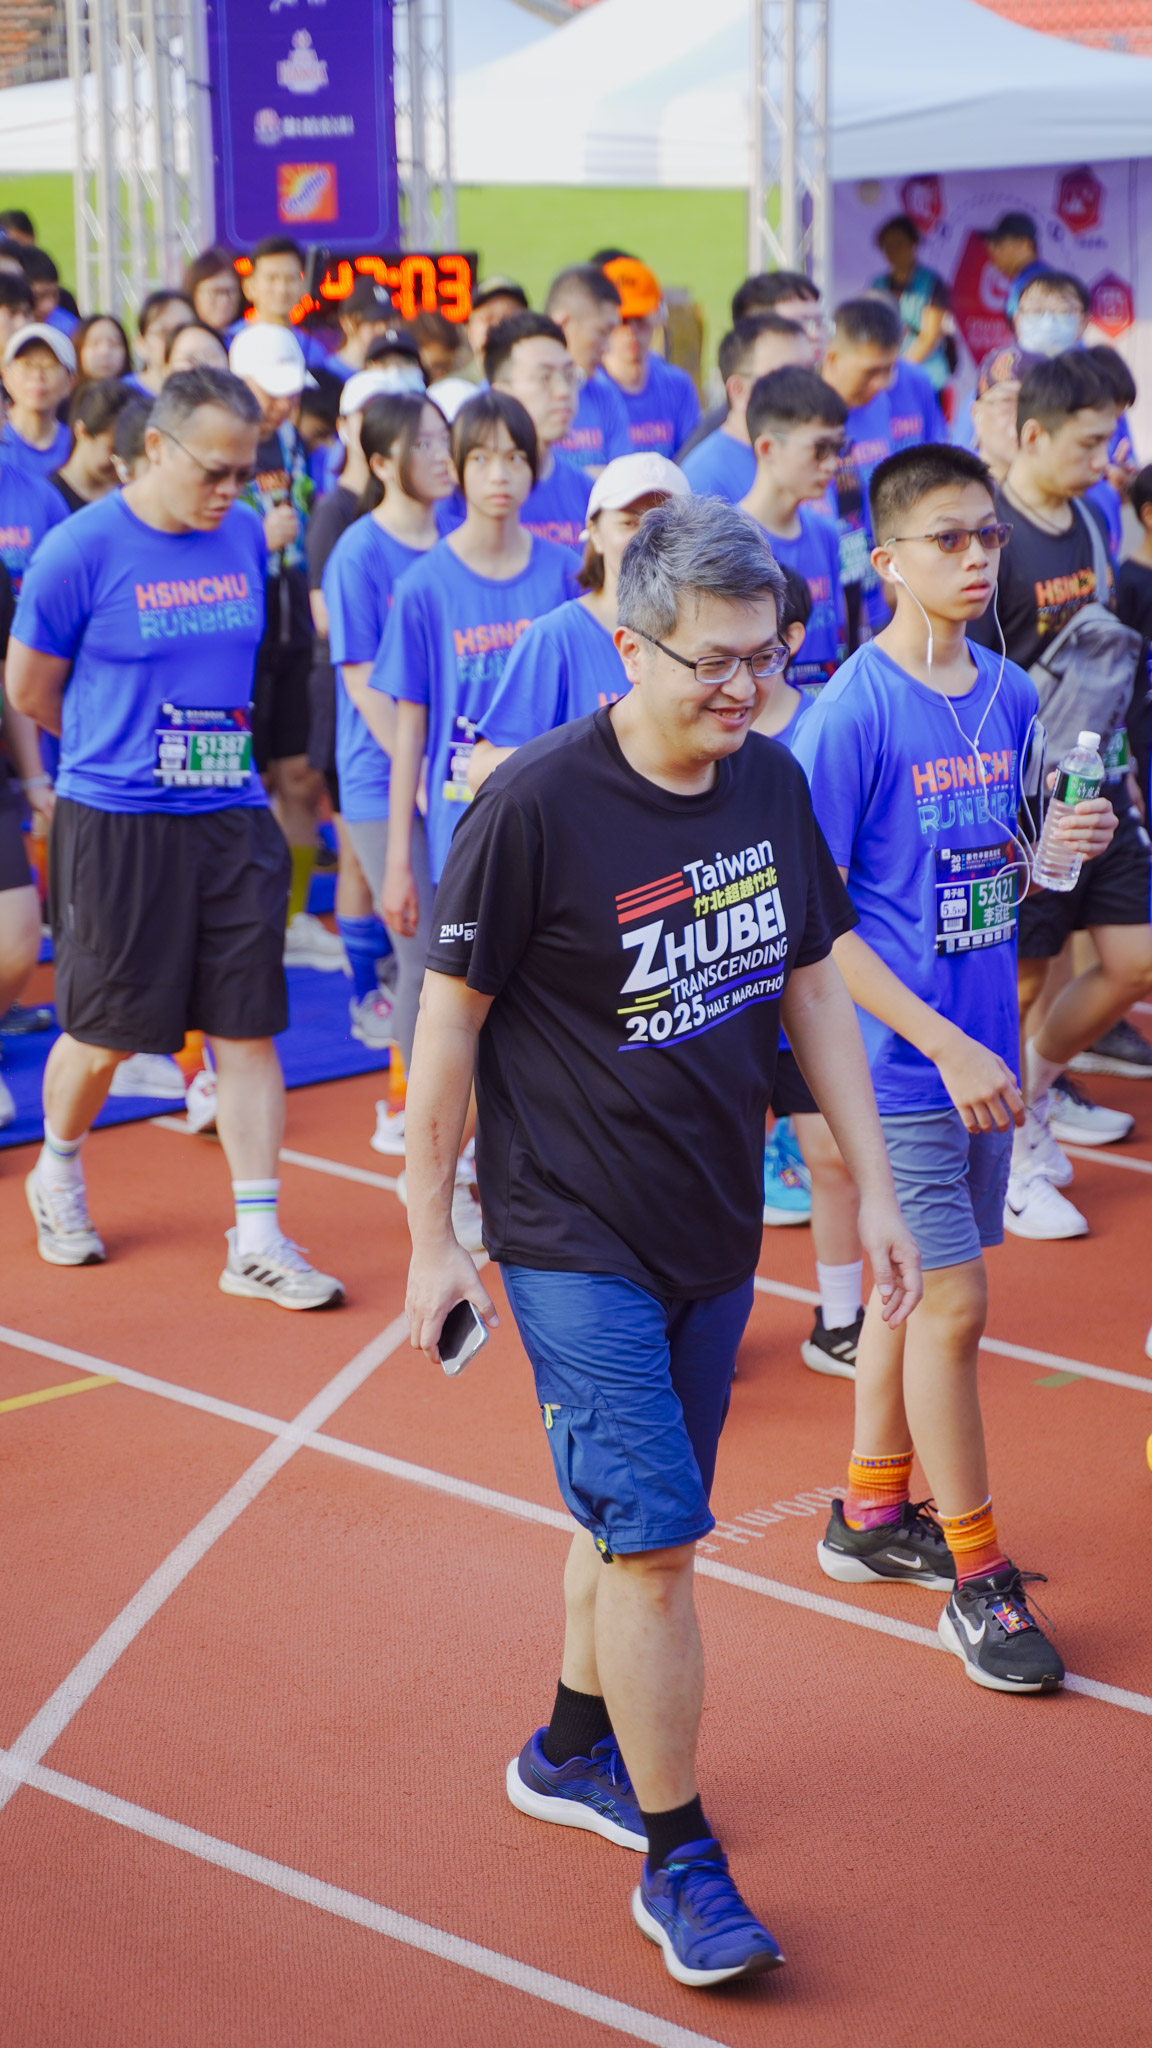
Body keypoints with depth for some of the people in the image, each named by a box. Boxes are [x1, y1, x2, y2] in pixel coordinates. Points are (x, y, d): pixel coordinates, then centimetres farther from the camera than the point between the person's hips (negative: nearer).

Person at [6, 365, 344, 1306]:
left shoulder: (246, 537, 4)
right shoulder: (82, 549, -11)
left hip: (233, 818, 4)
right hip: (117, 827, -4)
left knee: (248, 1026, 2)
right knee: (103, 1034, 7)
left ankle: (257, 1242, 7)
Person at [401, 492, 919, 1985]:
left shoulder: (773, 783, 0)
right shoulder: (535, 805, -18)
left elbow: (812, 989, 10)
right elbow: (450, 1018, -10)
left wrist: (873, 1188, 9)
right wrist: (431, 1237, -7)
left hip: (714, 1231, 6)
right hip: (574, 1240, -6)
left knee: (637, 1512, 18)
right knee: (656, 1535, -9)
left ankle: (573, 1751, 39)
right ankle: (678, 1862, 4)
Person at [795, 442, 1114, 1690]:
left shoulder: (1009, 697, 6)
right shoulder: (855, 710, -15)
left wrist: (1065, 847, -5)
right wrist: (943, 1041, -19)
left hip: (981, 1048, 7)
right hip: (901, 1057, -7)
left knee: (917, 1282, 17)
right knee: (952, 1297, -2)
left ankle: (871, 1515, 33)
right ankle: (974, 1574, 11)